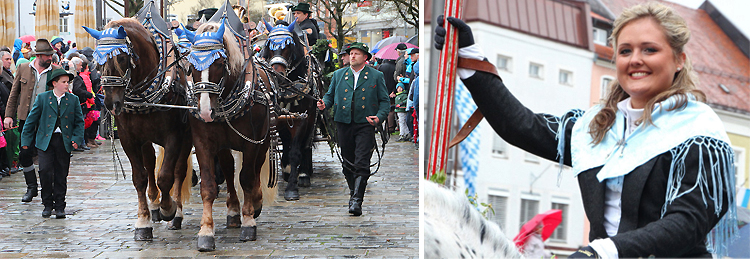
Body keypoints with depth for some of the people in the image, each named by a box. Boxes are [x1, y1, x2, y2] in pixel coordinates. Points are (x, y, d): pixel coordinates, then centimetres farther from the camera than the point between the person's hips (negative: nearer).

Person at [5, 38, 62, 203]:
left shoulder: (57, 71, 1)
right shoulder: (23, 69, 5)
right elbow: (14, 93, 10)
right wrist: (9, 115, 4)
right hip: (26, 120, 2)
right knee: (25, 155, 3)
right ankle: (31, 188, 20)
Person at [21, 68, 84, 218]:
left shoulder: (73, 100, 8)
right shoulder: (42, 98, 4)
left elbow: (79, 121, 10)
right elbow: (31, 120, 7)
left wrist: (77, 138, -3)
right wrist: (26, 140, 4)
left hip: (64, 141, 1)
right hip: (45, 141, -1)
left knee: (61, 175, 4)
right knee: (45, 171, -11)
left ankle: (59, 206, 14)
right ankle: (47, 204, 5)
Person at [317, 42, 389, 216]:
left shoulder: (376, 76, 6)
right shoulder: (338, 75, 13)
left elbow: (384, 100, 6)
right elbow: (330, 95, 18)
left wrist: (379, 117, -11)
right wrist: (324, 104, -5)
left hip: (365, 124, -3)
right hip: (344, 123, 3)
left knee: (362, 164, -12)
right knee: (348, 163, 9)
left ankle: (357, 201, -15)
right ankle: (354, 192, 29)